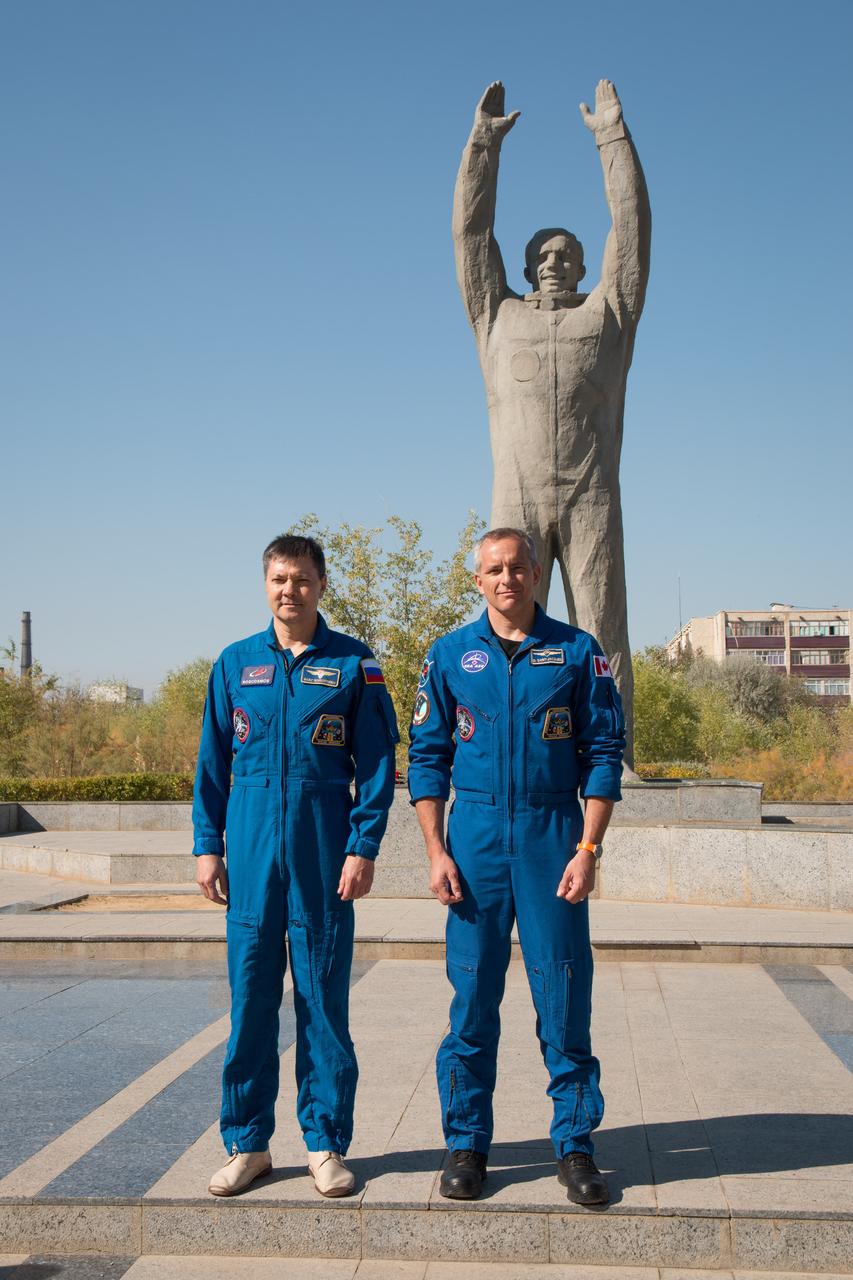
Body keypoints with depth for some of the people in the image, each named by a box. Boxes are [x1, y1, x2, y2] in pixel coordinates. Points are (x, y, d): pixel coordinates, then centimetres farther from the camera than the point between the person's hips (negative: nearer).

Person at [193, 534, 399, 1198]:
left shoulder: (354, 664, 2)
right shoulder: (235, 664, 9)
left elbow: (377, 763, 1)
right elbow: (212, 761, 11)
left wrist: (363, 847, -7)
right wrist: (207, 845, 4)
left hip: (324, 856, -2)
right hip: (251, 856, 2)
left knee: (325, 999, 4)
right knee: (250, 997, 5)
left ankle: (326, 1144, 15)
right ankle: (247, 1143, 17)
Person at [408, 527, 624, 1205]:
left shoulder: (580, 653, 4)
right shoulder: (450, 655, 6)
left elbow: (604, 755, 3)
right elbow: (427, 757, 7)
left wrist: (587, 849, -6)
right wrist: (437, 852, -2)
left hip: (554, 835, -1)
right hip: (476, 835, 1)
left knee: (565, 996, 2)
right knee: (472, 996, 4)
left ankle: (575, 1143, 15)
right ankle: (467, 1143, 16)